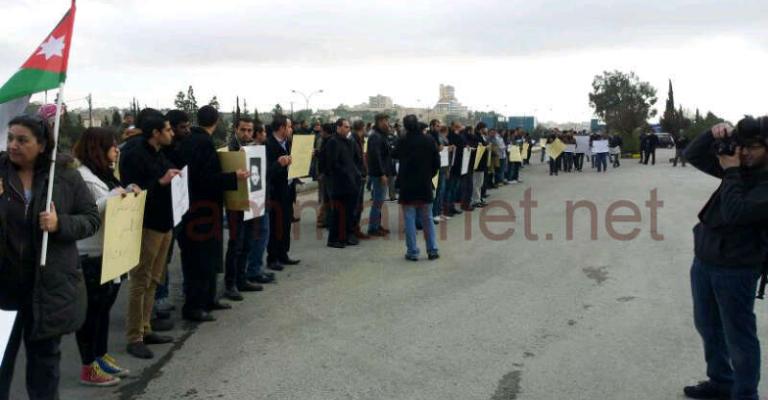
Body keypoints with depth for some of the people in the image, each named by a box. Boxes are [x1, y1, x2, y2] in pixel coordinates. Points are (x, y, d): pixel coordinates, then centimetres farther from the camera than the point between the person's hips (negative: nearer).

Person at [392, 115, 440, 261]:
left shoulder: (403, 141, -12)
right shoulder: (429, 141, -4)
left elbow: (395, 155, 5)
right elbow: (437, 162, 1)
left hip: (407, 186, -3)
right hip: (425, 185, 3)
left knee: (410, 219, 3)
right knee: (427, 219, 13)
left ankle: (412, 252, 3)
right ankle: (432, 250, 15)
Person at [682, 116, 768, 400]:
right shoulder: (742, 167, 5)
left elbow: (735, 213, -28)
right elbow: (692, 155, 9)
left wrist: (731, 172, -19)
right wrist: (713, 135, -9)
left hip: (735, 269, -8)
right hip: (703, 260, 8)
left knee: (739, 338, 4)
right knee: (708, 326, 21)